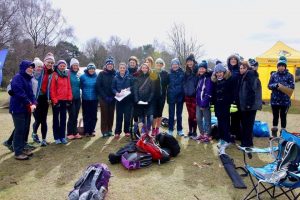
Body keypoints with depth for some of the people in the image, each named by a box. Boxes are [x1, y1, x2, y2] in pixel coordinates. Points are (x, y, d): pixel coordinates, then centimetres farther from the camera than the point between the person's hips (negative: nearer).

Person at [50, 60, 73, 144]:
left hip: (65, 100, 5)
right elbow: (52, 89, -9)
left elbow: (69, 87, 9)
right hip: (56, 100, -4)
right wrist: (54, 100, -13)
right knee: (56, 118, 6)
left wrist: (69, 98, 1)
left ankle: (62, 136, 18)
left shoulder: (67, 75, 9)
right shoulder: (54, 75, -5)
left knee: (63, 118, 10)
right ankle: (56, 137, 12)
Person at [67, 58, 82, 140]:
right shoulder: (68, 74, -7)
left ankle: (75, 133, 18)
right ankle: (69, 133, 6)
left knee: (75, 116, 10)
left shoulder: (78, 75, 13)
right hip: (70, 98, -6)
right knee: (72, 116, -5)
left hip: (77, 98, 6)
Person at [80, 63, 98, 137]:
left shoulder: (97, 77, 1)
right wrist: (85, 91, 3)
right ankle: (86, 131, 12)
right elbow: (81, 86, 5)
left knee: (93, 115, 4)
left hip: (94, 99, 1)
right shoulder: (83, 77, -3)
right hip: (85, 99, -1)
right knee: (86, 115, 2)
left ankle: (92, 130, 17)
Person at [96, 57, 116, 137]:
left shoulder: (115, 74, 4)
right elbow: (98, 86, -4)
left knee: (111, 114, 6)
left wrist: (113, 96, -8)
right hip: (103, 98, -2)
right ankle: (104, 131, 7)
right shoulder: (101, 74, 0)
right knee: (104, 114, 0)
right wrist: (105, 97, -11)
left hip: (112, 98, 2)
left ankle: (110, 130, 17)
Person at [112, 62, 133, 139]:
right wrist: (116, 93, -15)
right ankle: (117, 132, 10)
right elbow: (113, 88, 2)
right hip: (119, 99, 0)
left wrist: (129, 88, -15)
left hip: (128, 99, 0)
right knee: (119, 116, 2)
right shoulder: (116, 77, 3)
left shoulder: (129, 77, 1)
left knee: (127, 116, 3)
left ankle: (127, 131, 18)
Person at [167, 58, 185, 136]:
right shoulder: (169, 74, 0)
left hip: (180, 96, 1)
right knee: (171, 114, 7)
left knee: (179, 114, 12)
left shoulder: (182, 73, 0)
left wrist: (184, 94, -7)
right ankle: (170, 130, 16)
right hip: (171, 97, 0)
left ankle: (179, 130, 22)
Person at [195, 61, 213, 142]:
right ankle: (202, 133, 26)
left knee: (207, 119, 3)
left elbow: (208, 92, -17)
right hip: (198, 102, 8)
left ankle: (207, 135, 13)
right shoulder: (199, 78, 15)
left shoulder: (208, 78, -10)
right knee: (198, 119, 13)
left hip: (205, 103, -8)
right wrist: (197, 101, 12)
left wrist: (204, 103, -21)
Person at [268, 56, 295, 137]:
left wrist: (283, 86, -24)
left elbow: (292, 86, -9)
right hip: (275, 100, 1)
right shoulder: (273, 75, 3)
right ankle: (274, 133, 22)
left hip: (285, 100, -1)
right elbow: (269, 85, -1)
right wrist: (276, 85, -19)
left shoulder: (289, 75, -1)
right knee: (275, 116, 11)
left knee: (283, 116, 6)